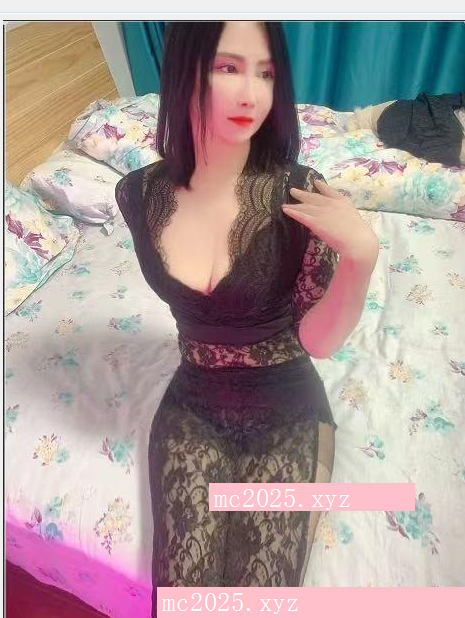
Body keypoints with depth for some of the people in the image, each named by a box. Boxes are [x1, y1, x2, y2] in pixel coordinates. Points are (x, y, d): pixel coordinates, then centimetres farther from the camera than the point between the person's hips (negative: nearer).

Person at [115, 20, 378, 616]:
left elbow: (317, 336, -14)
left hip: (287, 410, -1)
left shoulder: (300, 193, -17)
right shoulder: (140, 194, -9)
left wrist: (362, 249, -28)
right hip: (194, 404, 2)